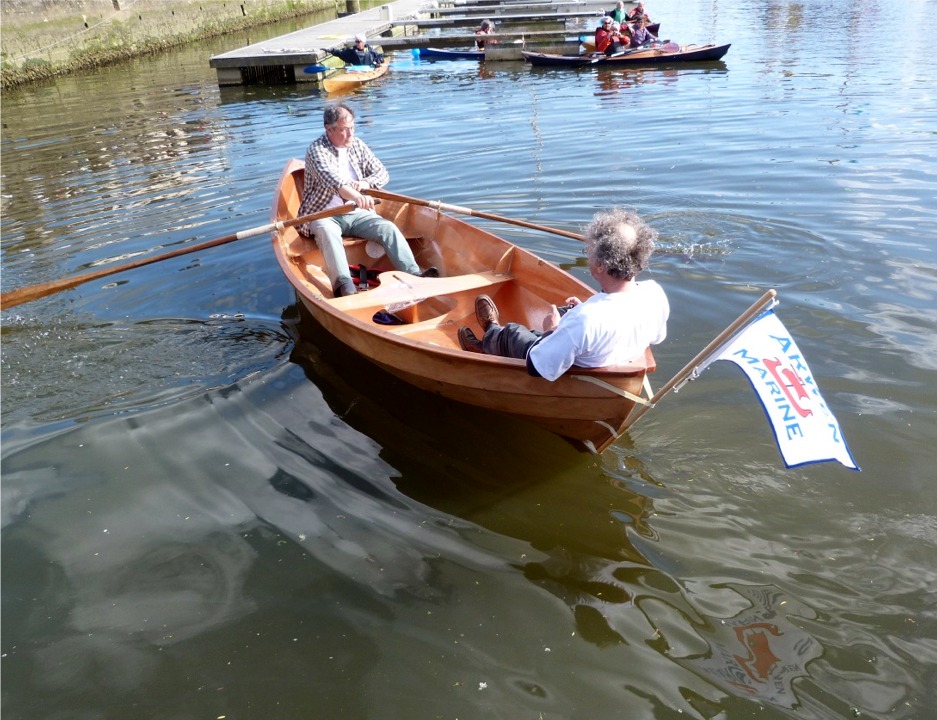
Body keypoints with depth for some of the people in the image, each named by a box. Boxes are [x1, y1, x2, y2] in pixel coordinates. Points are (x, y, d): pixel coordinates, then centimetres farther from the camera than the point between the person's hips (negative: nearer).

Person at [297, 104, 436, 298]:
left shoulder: (357, 145, 11)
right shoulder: (317, 149, -8)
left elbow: (383, 173, 9)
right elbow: (330, 178, -28)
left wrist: (365, 183, -14)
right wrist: (356, 196, -47)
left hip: (357, 213, 5)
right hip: (324, 215, -5)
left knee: (388, 228, -21)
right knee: (326, 231, -38)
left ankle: (415, 275, -37)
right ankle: (345, 287, -56)